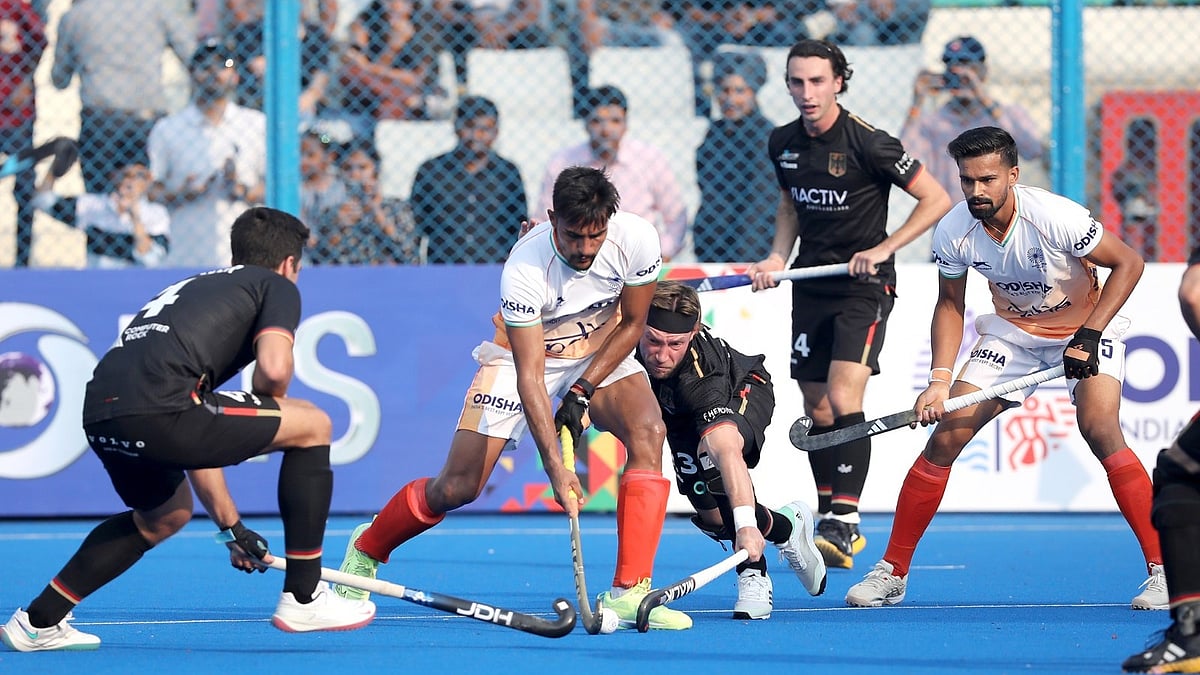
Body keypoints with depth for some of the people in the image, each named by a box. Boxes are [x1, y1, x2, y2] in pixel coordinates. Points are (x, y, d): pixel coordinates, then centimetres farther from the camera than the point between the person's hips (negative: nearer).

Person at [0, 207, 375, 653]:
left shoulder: (198, 287, 37)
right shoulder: (277, 287, 16)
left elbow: (197, 439, 40)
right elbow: (273, 368, -6)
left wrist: (232, 527, 44)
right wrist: (266, 424, 17)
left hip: (99, 415, 8)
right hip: (156, 408, -8)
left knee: (165, 515, 37)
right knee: (312, 426, 10)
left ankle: (39, 620, 32)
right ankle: (303, 597, 10)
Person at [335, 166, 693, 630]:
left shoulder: (636, 238, -26)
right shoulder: (524, 269, -34)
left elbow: (632, 323, -9)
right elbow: (530, 377, -34)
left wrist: (582, 392, -18)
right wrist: (555, 467, -42)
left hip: (602, 352, 3)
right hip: (523, 353, -3)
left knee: (648, 433, -28)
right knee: (457, 487, -6)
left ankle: (628, 595, -28)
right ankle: (365, 549, 26)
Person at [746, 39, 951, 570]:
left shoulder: (866, 143, -15)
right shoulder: (783, 144, 3)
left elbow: (936, 199, -11)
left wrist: (882, 250, -17)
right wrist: (777, 256, 5)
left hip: (863, 287, -6)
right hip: (811, 284, 6)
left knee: (843, 400, -20)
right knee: (816, 411, 7)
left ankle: (845, 522, -19)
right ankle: (832, 524, 18)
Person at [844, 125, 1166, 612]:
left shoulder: (1054, 217, -30)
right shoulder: (953, 233, -16)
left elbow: (1128, 262, -19)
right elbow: (950, 305, 0)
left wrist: (1090, 335, -25)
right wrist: (940, 381, -12)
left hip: (1087, 324, -4)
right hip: (1012, 329, 4)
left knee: (1100, 430, -28)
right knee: (945, 437, -7)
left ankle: (1162, 569, -21)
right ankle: (892, 572, 5)